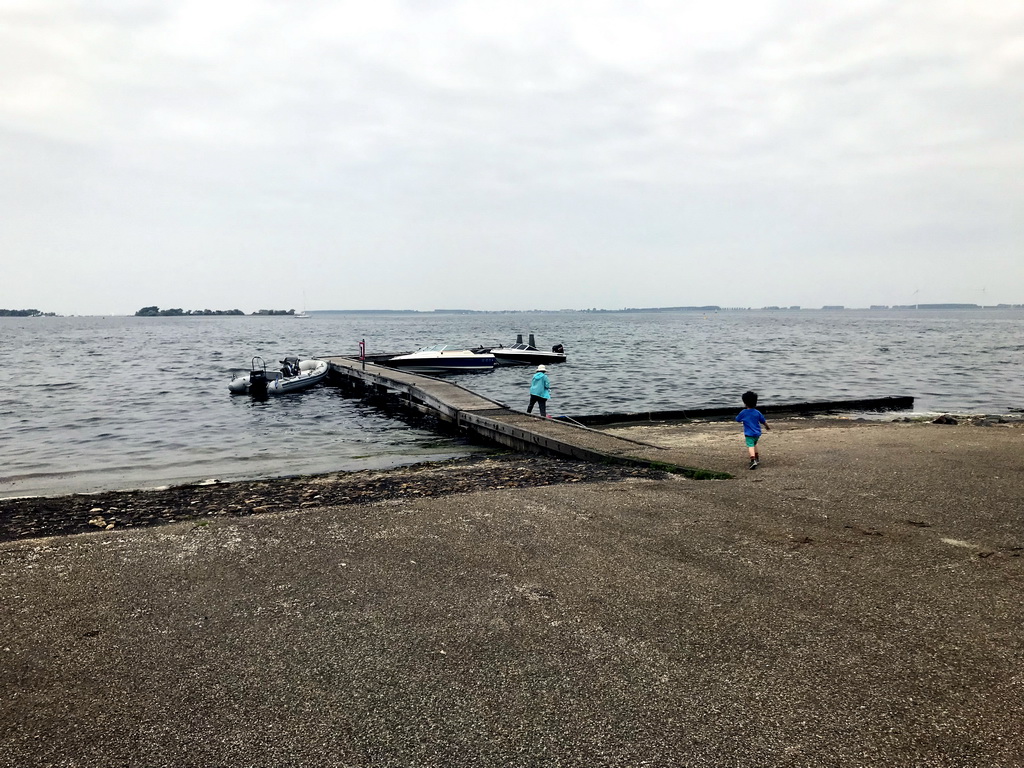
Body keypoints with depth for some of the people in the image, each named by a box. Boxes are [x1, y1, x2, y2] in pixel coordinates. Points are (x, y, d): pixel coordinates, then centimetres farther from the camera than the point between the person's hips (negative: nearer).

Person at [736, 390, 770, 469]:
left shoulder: (743, 412, -9)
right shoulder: (757, 412, 1)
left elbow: (737, 419, 6)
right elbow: (763, 421, 12)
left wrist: (741, 421, 29)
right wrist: (767, 427, 32)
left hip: (749, 434, -5)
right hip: (757, 433, 5)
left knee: (750, 446, -16)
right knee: (754, 444, 27)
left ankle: (753, 460, -37)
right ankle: (757, 458, 41)